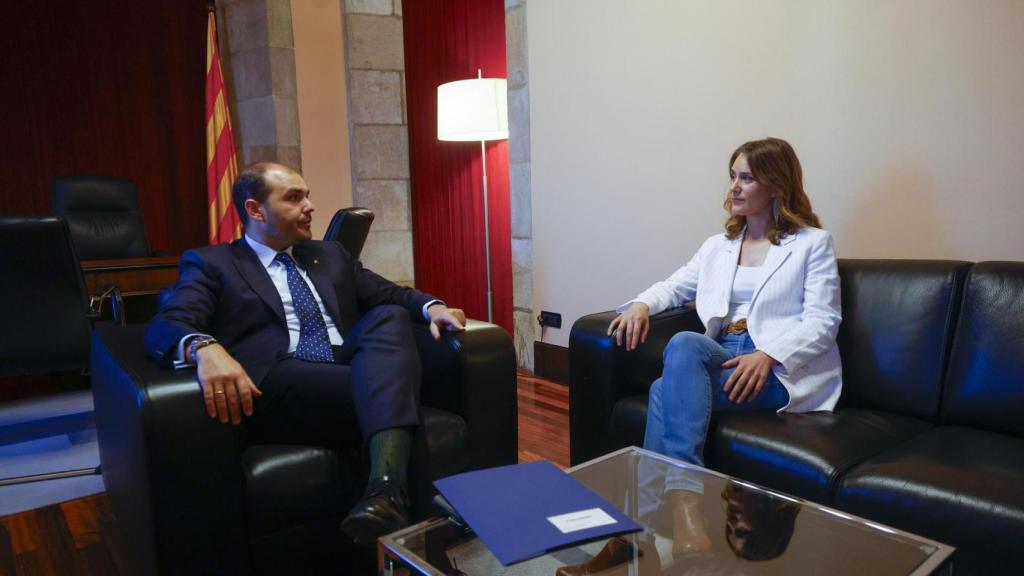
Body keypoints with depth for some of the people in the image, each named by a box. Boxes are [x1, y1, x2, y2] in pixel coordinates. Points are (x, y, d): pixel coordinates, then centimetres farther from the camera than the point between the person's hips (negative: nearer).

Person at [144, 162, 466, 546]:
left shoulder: (331, 255, 28)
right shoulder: (211, 264, 12)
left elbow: (389, 294, 22)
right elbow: (166, 325, -4)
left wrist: (432, 307, -2)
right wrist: (206, 349, -29)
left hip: (355, 375, 5)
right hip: (280, 389, -5)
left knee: (391, 316, -28)